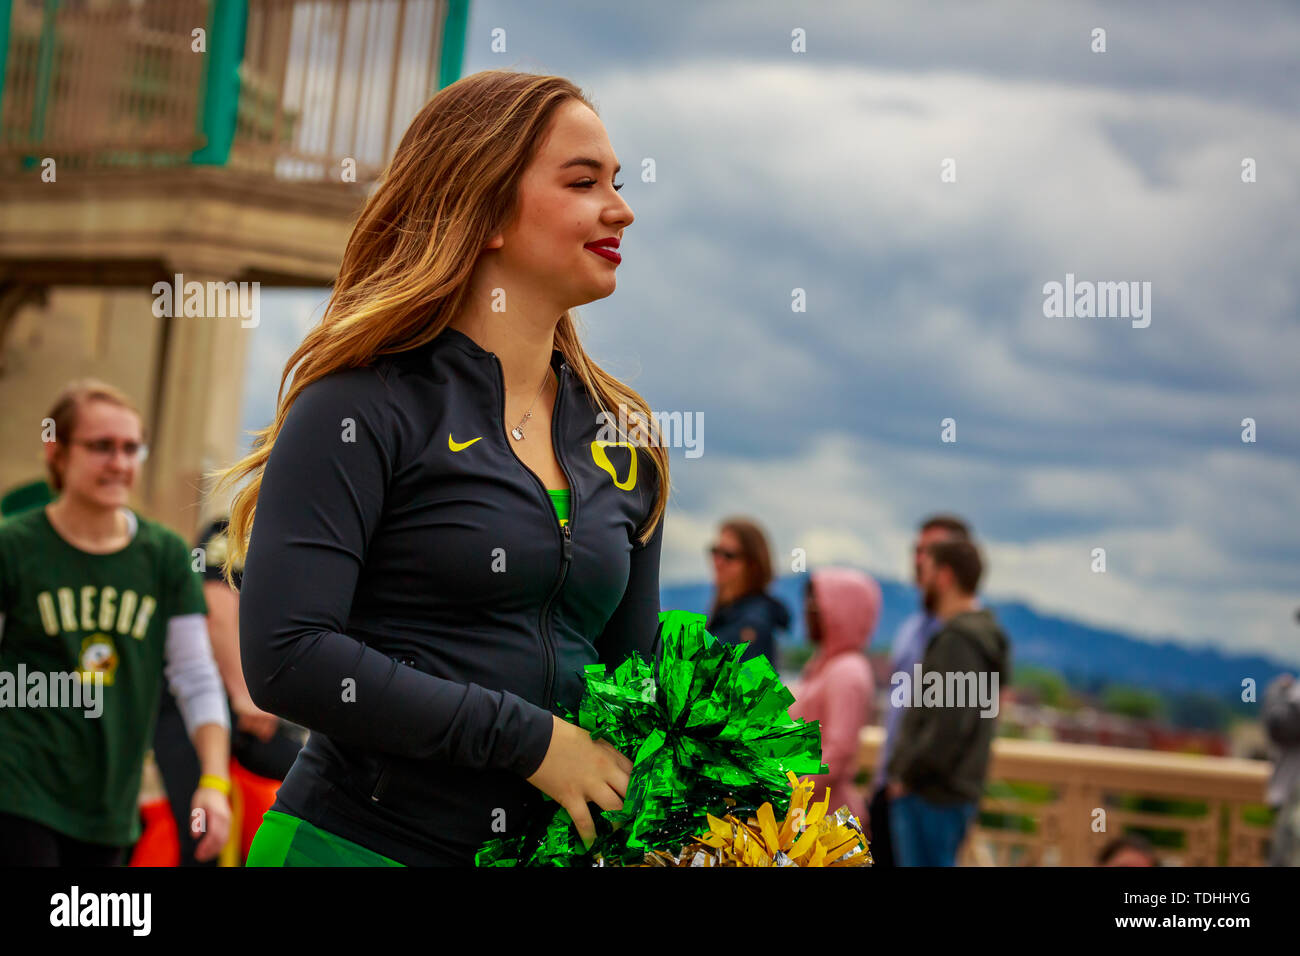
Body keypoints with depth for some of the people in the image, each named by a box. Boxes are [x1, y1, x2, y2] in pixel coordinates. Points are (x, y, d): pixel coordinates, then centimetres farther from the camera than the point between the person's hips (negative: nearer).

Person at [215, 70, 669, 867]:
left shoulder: (624, 442, 8)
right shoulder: (364, 409, -10)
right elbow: (286, 657, -19)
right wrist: (530, 740, -19)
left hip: (553, 840, 6)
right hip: (360, 839, -6)